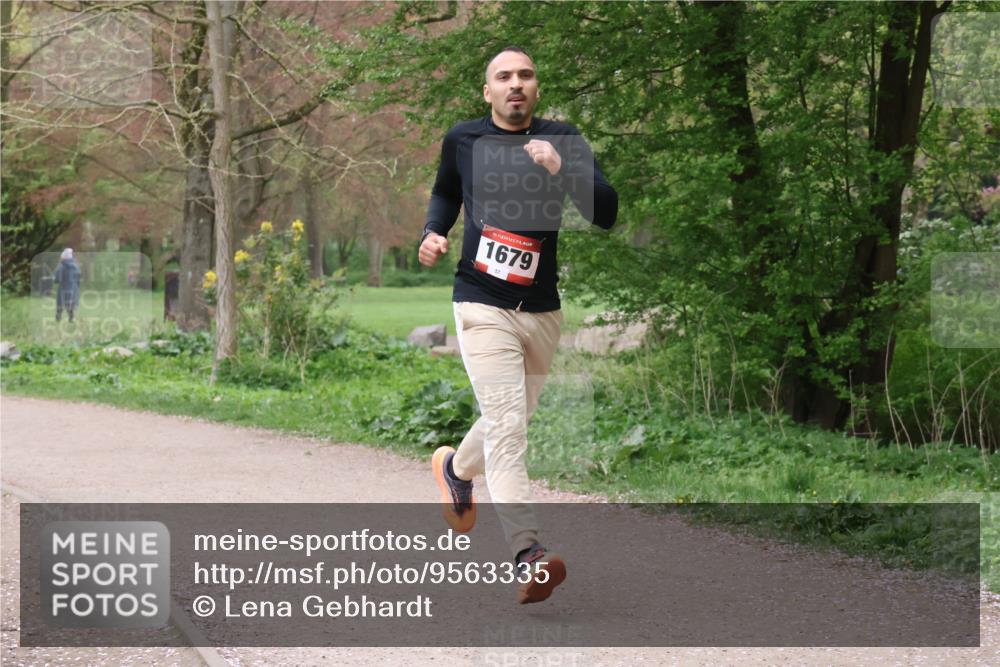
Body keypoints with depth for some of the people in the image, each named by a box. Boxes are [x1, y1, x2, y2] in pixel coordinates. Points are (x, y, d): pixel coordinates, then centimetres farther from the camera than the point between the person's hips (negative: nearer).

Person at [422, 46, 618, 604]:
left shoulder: (563, 142, -1)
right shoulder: (463, 140, 3)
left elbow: (607, 213, -12)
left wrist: (561, 171, -26)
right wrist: (435, 233, 5)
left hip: (543, 312, 3)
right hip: (482, 305, -2)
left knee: (511, 421, 19)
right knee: (506, 424, -17)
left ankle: (457, 469, 51)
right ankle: (528, 554, -24)